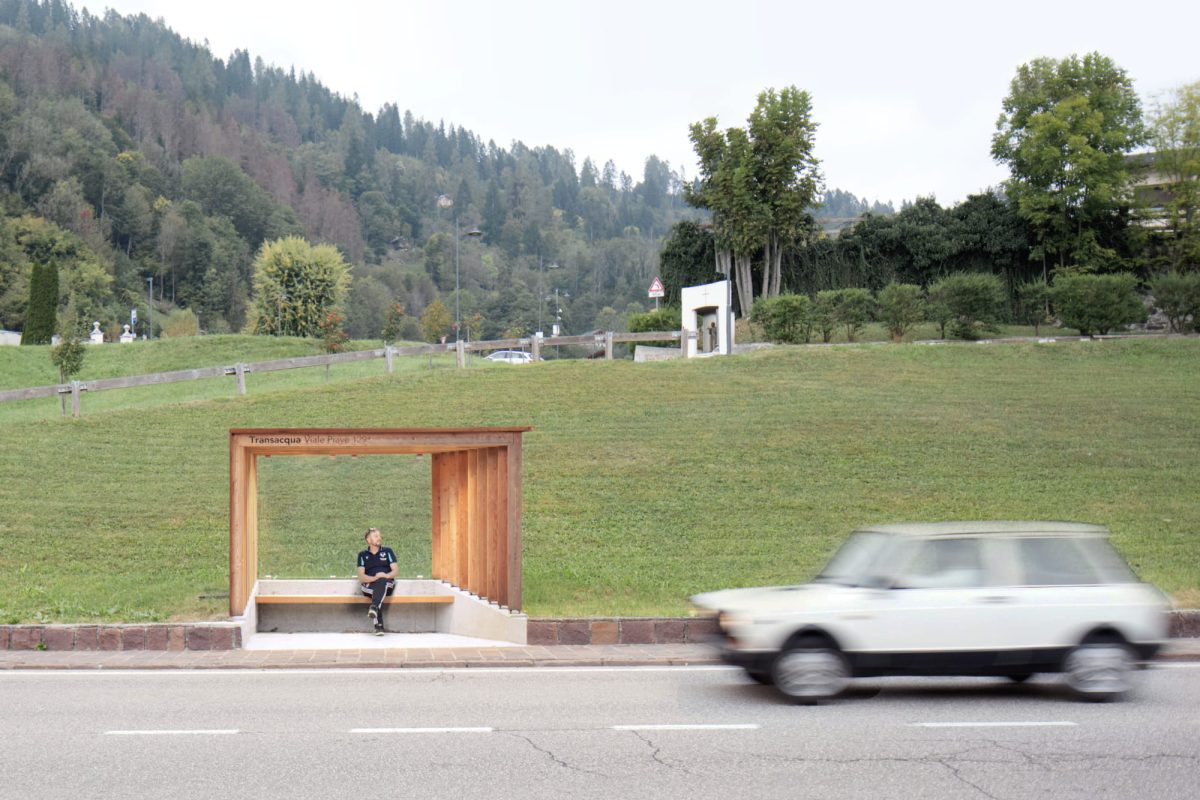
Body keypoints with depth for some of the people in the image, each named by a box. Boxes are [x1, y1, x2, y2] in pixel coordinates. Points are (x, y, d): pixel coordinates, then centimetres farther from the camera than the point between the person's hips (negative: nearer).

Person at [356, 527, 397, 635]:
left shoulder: (387, 551, 19)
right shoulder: (362, 555, 17)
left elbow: (395, 570, 8)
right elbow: (361, 576, 4)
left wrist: (387, 575, -16)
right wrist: (374, 578, -16)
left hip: (387, 584, 1)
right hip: (369, 585, 0)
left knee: (382, 581, -38)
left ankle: (374, 607, -64)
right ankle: (379, 626, -49)